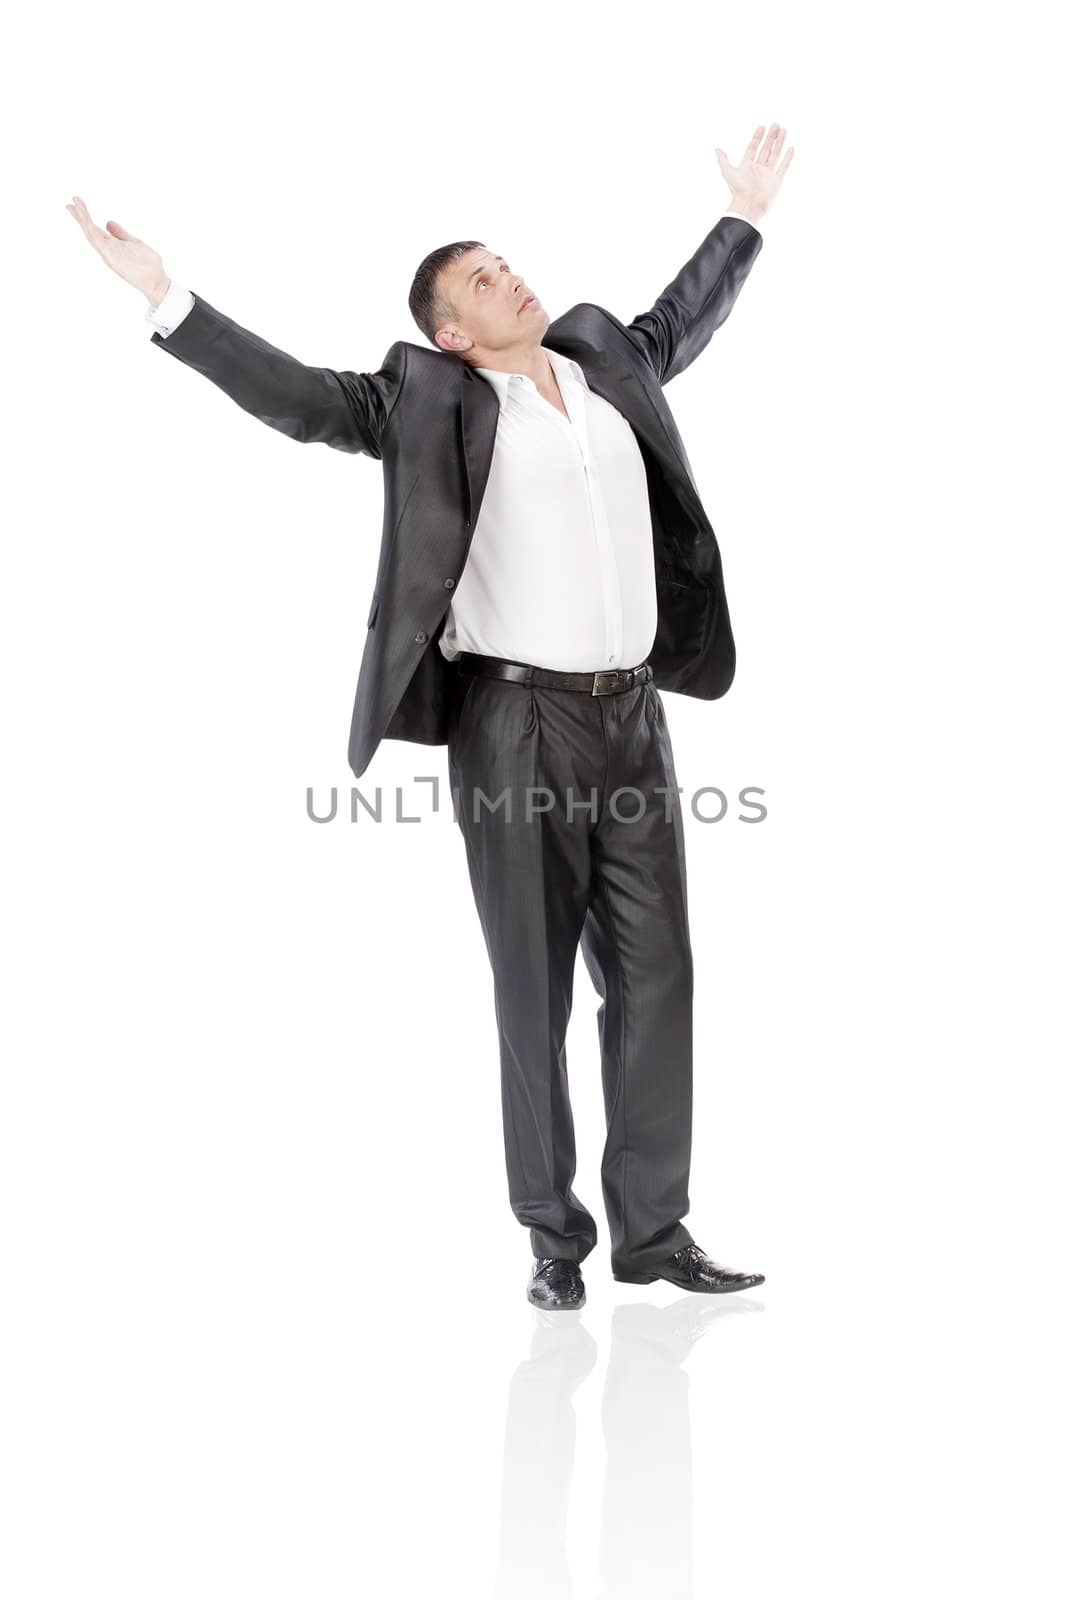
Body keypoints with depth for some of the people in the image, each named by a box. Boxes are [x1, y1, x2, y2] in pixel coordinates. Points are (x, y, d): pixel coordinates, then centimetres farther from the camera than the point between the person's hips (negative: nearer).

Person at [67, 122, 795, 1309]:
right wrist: (165, 298, -14)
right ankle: (554, 1237, 13)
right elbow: (298, 396, -7)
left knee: (655, 976, 5)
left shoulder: (607, 359, 16)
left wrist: (745, 217, 45)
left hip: (632, 716, 5)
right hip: (516, 723, -5)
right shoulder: (431, 398, 0)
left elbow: (680, 320, 34)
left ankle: (653, 1229, 15)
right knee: (533, 988, 2)